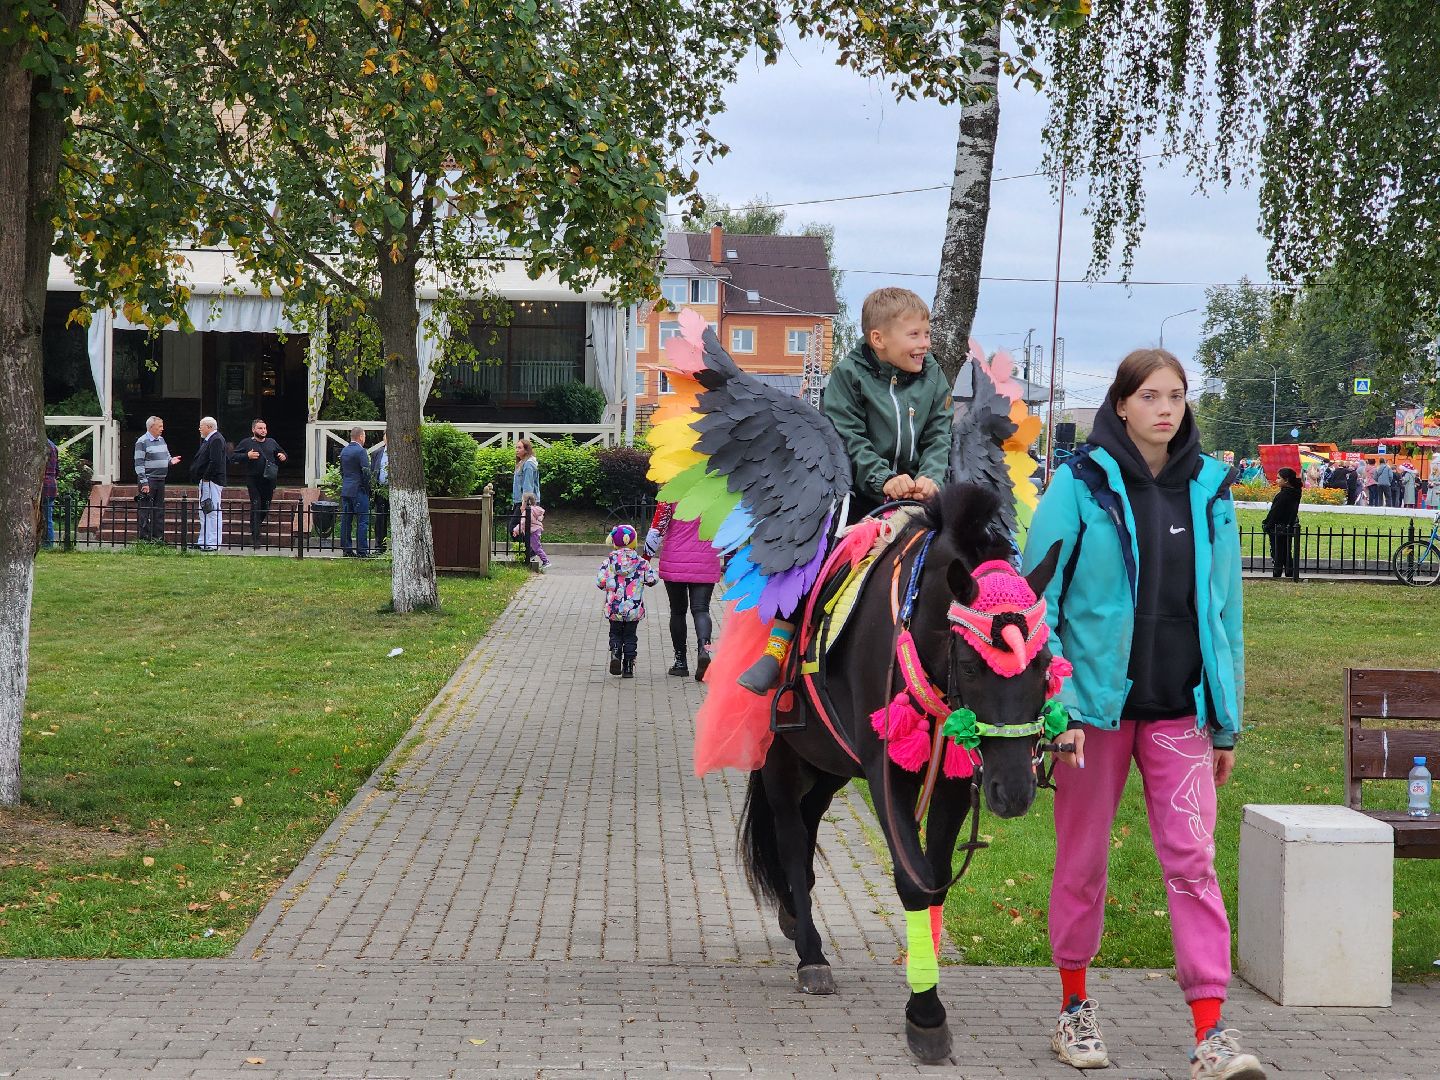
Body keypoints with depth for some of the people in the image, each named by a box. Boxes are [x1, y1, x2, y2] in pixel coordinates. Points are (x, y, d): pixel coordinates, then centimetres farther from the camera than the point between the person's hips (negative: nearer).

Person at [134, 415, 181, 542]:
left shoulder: (161, 440, 14)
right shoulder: (142, 442, -9)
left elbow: (166, 456, 25)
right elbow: (139, 463, -13)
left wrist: (171, 460, 0)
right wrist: (144, 482, -18)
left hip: (160, 480, 8)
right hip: (148, 480, -8)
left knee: (159, 510, 11)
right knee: (145, 510, -4)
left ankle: (158, 537, 17)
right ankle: (143, 538, 0)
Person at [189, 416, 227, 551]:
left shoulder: (216, 440, -14)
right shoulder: (208, 440, 18)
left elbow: (215, 461, -23)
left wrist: (206, 477, -19)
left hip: (212, 481, -11)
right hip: (205, 481, 11)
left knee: (213, 512, -10)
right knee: (204, 512, 15)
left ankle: (214, 543, -10)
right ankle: (204, 541, 22)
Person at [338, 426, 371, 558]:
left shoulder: (344, 451, 11)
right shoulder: (360, 451, -13)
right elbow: (366, 471, -17)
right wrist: (368, 487, -6)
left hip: (345, 490, 8)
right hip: (359, 490, -8)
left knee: (346, 521, 9)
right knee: (362, 521, -4)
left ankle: (346, 549, 12)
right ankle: (362, 550, -5)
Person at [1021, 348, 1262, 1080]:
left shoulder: (1208, 490, 6)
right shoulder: (1082, 484, -4)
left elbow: (1224, 609, 10)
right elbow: (1037, 598, -4)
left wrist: (1227, 720, 10)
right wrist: (1048, 703, -11)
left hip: (1180, 711, 2)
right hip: (1097, 703, -2)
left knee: (1193, 861, -4)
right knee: (1082, 860, 9)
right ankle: (1074, 1009, 25)